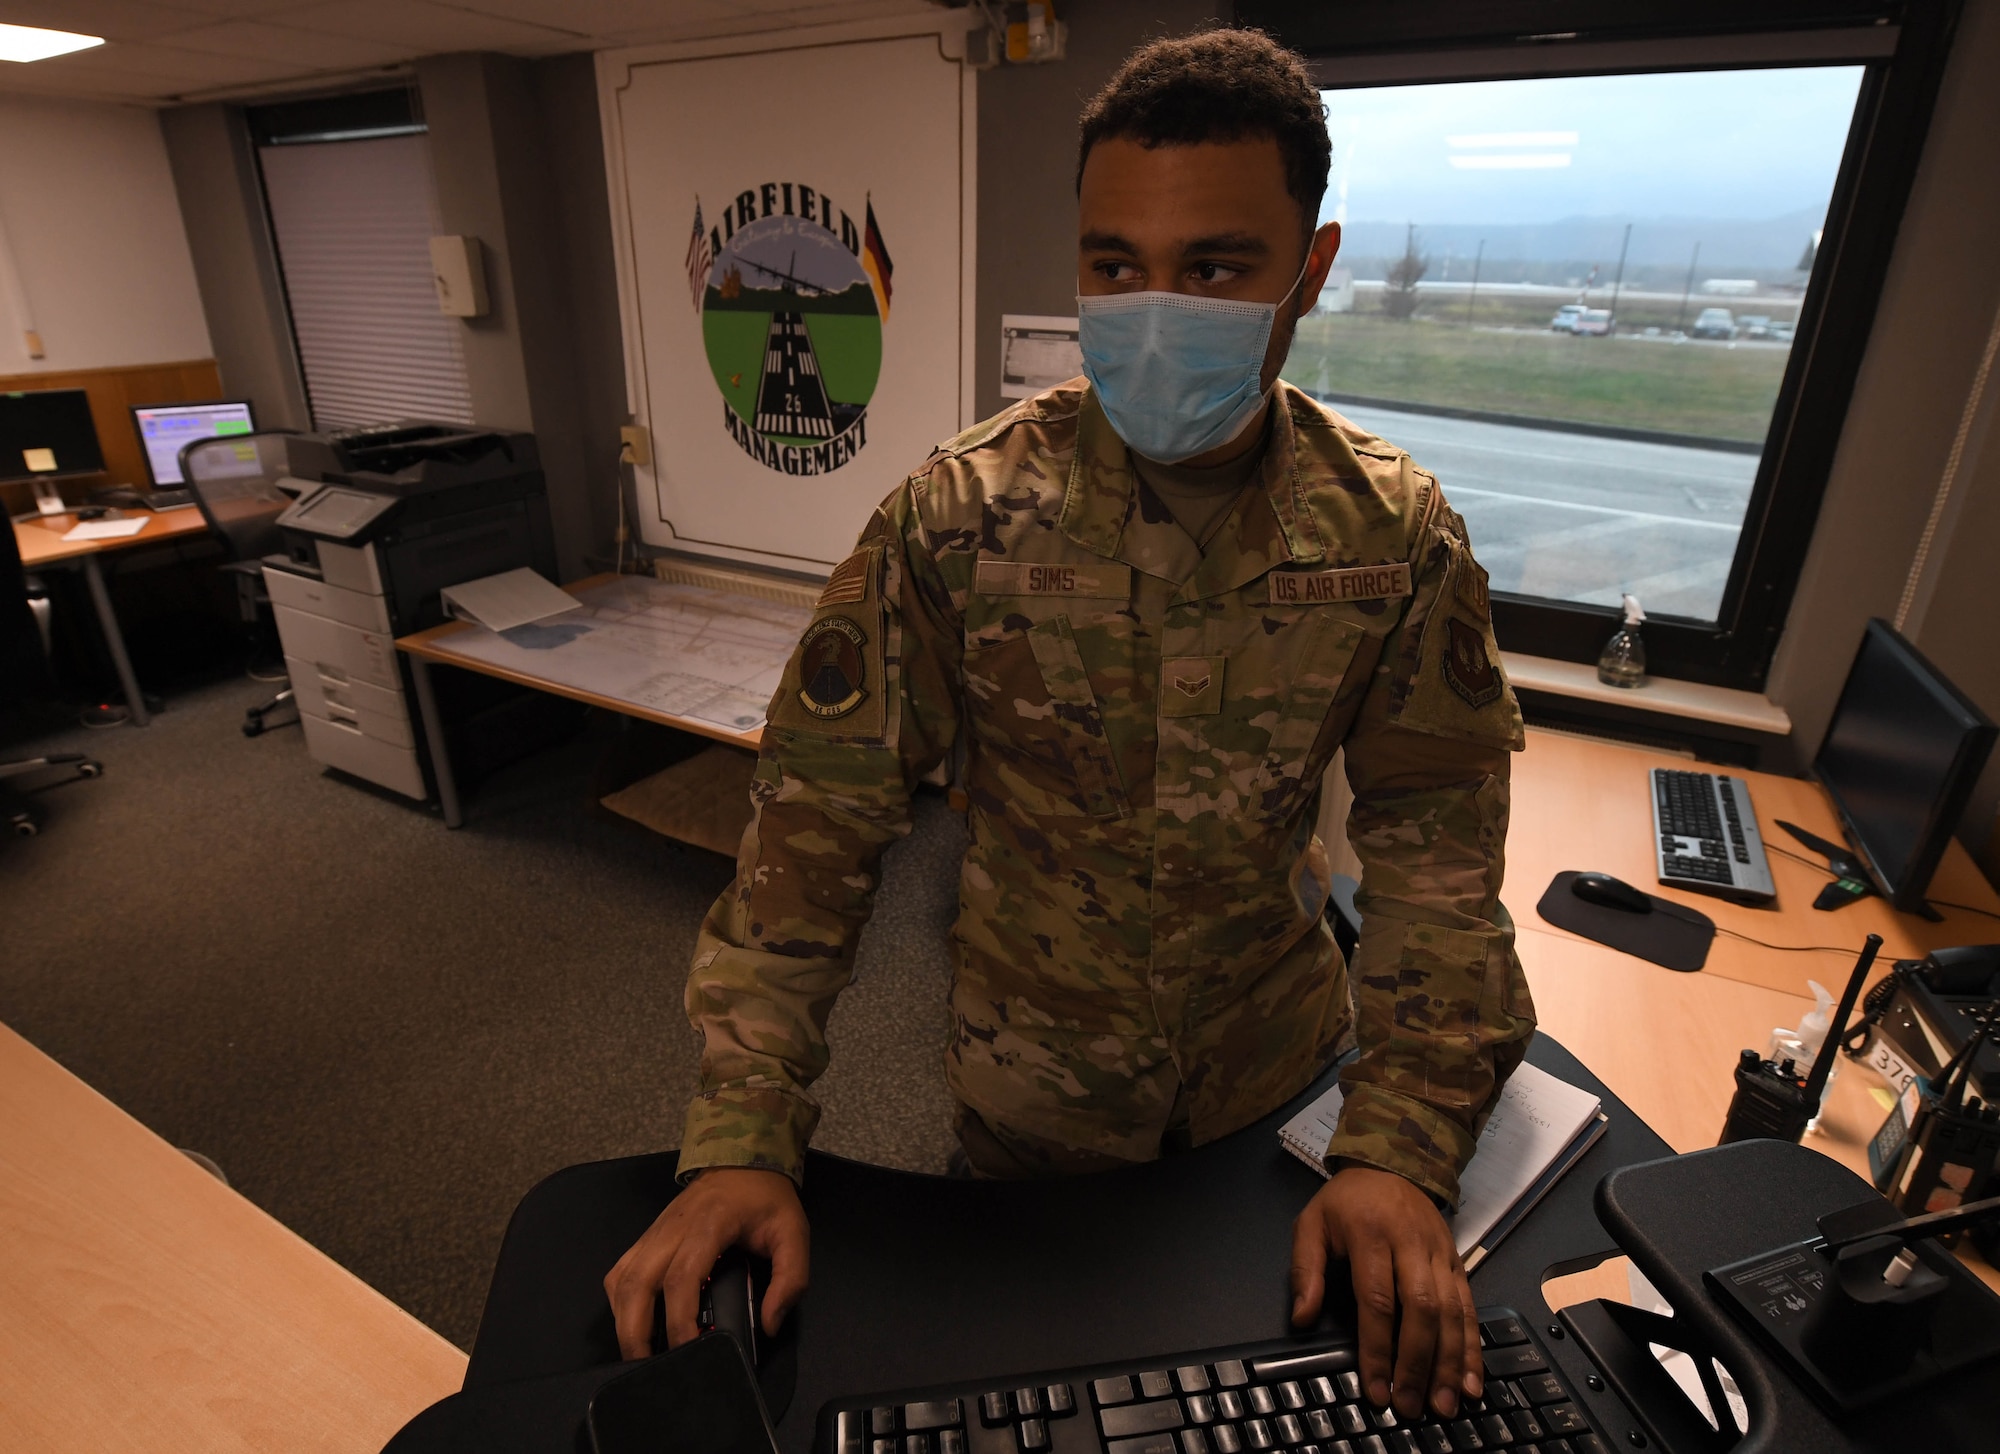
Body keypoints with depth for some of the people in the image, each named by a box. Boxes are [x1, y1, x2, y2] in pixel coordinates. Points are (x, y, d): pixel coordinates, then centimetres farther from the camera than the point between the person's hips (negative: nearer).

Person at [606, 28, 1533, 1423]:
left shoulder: (1395, 531, -15)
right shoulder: (961, 513, -22)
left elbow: (1437, 849, -14)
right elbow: (821, 813, -20)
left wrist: (1400, 1149, -22)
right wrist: (744, 1139, -24)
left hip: (1277, 1066, 2)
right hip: (1033, 1085, -1)